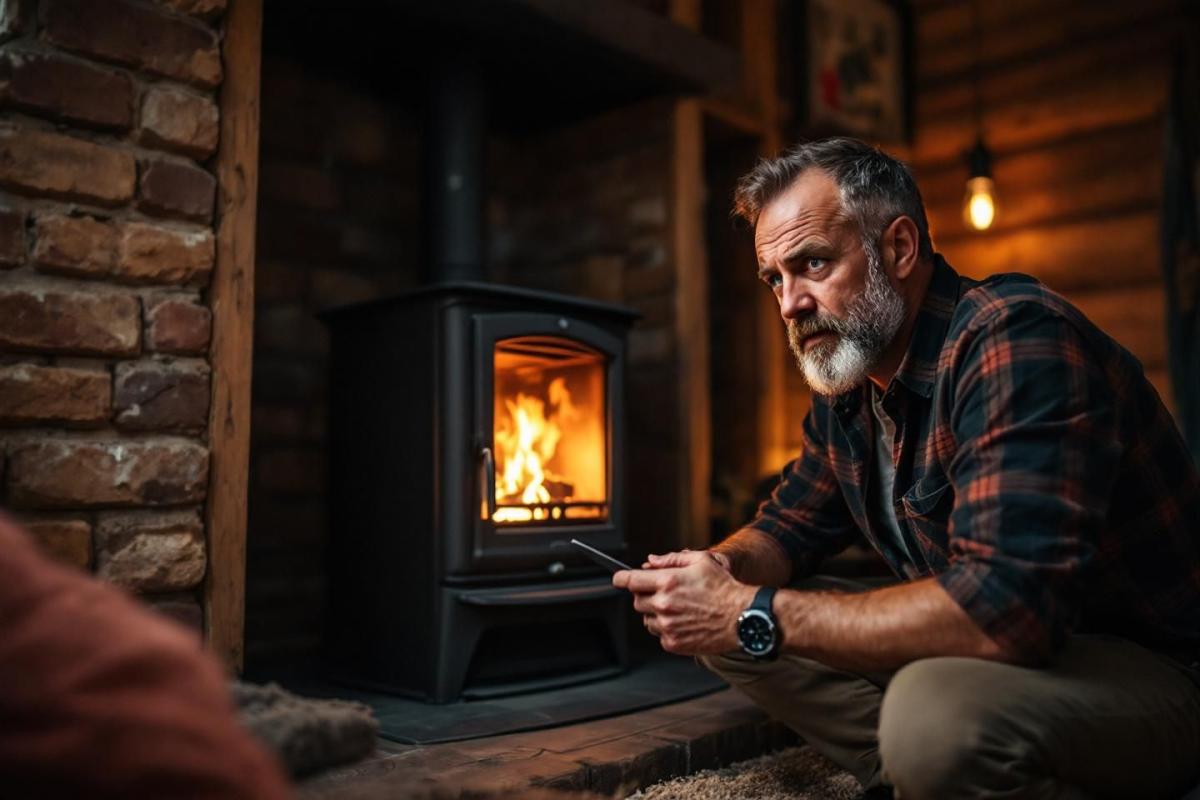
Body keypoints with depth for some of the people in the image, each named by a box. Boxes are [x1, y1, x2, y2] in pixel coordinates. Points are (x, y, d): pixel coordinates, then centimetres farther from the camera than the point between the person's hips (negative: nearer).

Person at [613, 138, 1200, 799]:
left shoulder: (1015, 340, -24)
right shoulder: (847, 382, 3)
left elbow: (1007, 606, -34)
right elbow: (790, 524, 13)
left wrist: (755, 614, -28)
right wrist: (720, 571, -12)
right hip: (985, 647, 8)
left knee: (934, 713, -39)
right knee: (719, 627, 0)